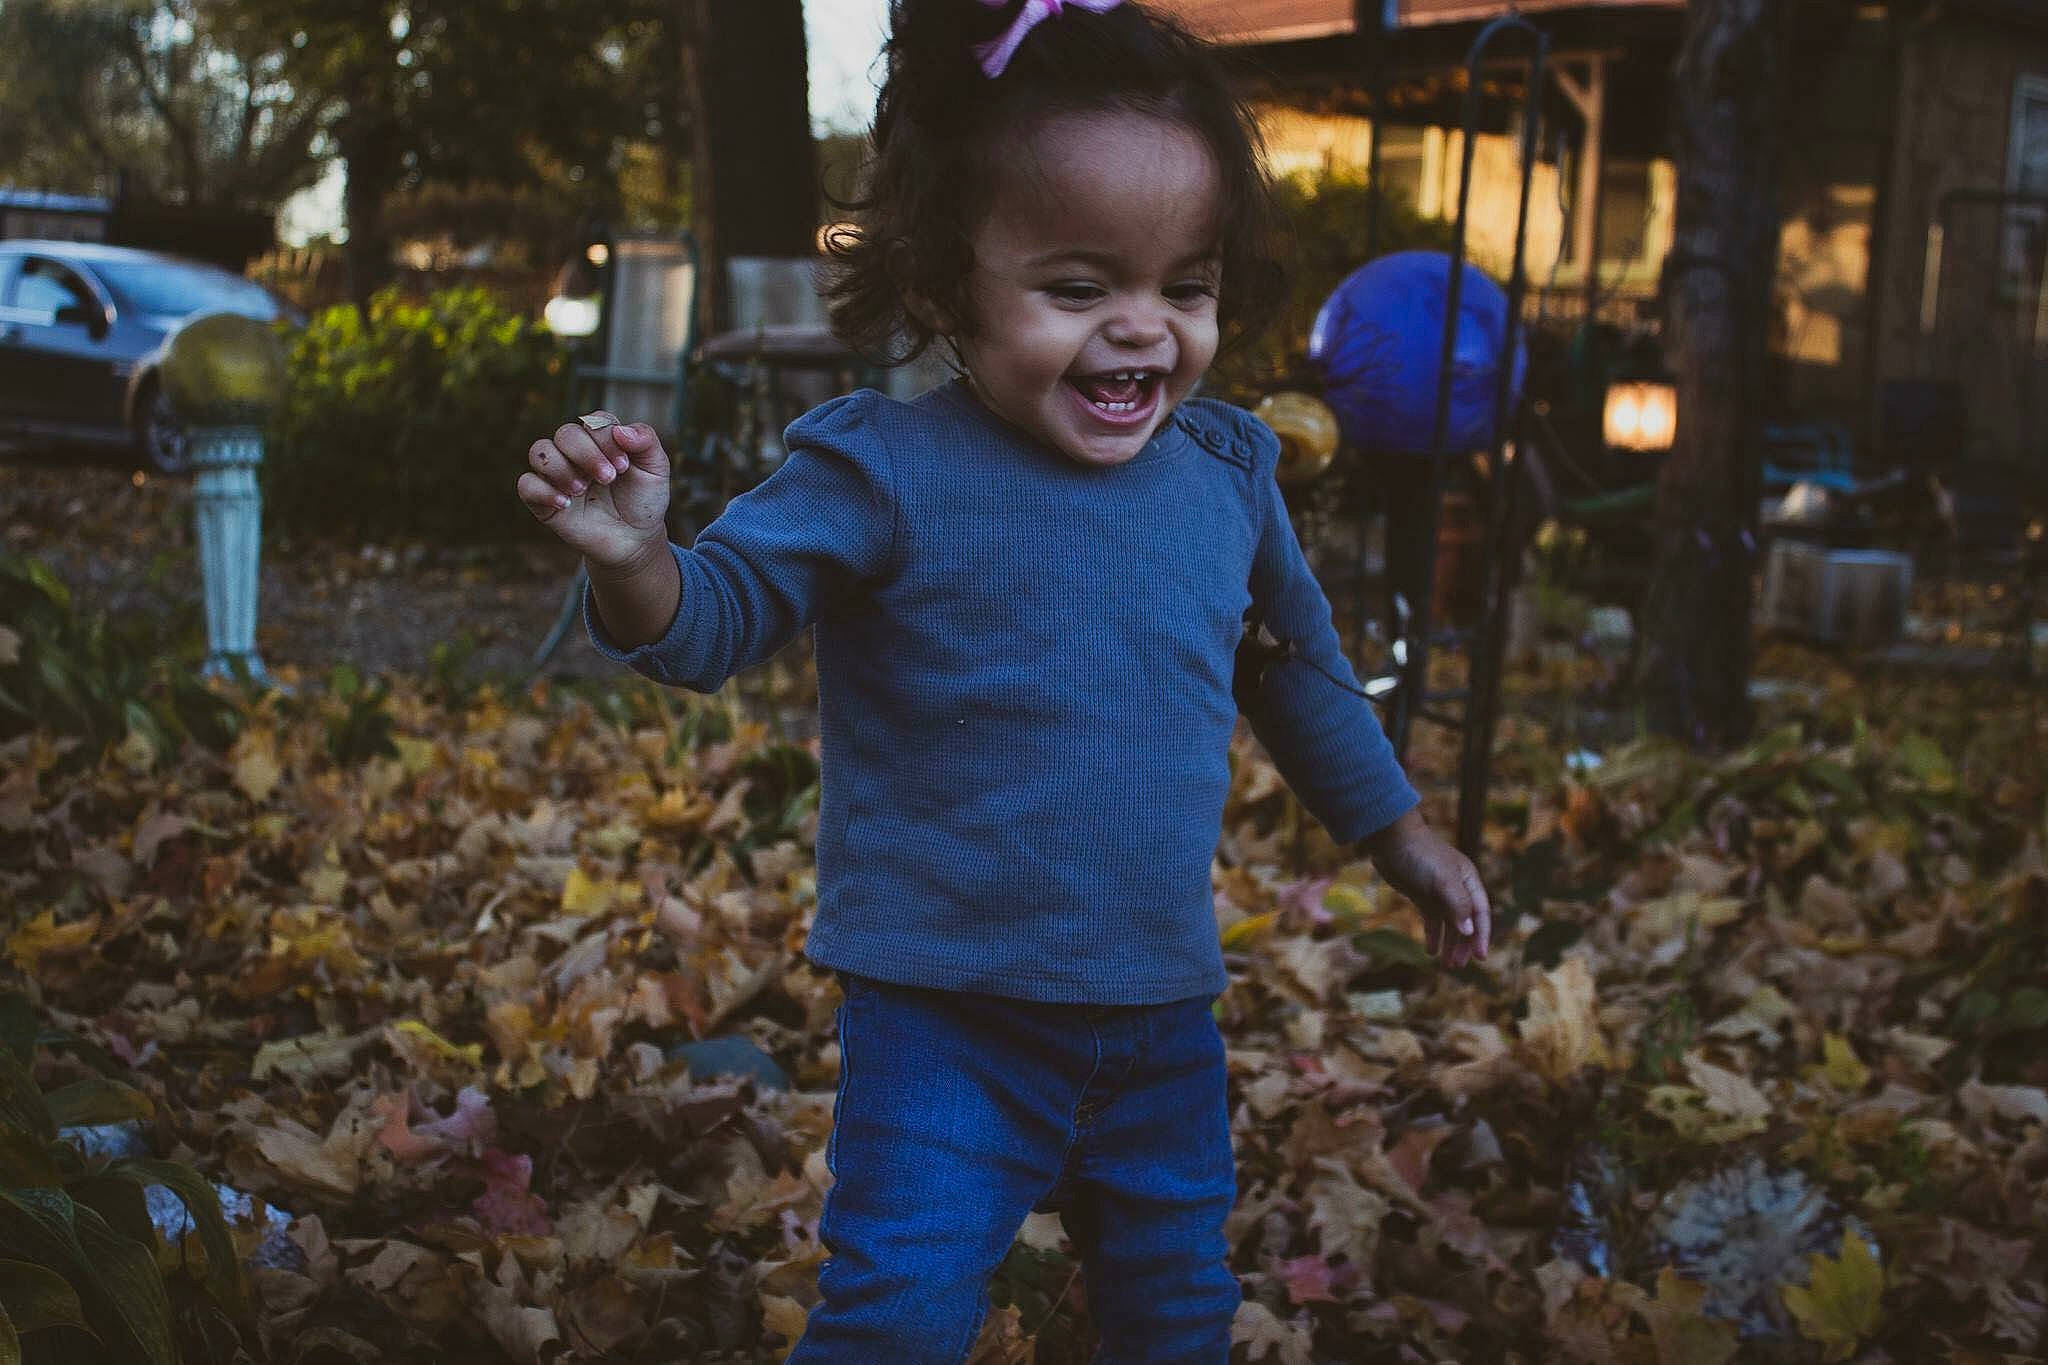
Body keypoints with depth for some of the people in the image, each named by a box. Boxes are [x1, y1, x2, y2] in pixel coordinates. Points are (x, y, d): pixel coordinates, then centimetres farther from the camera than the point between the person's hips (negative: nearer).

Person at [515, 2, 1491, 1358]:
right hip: (946, 1028, -5)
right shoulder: (885, 473, -15)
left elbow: (1299, 664, 16)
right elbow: (713, 620, -14)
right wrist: (637, 558, -37)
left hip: (1166, 1022, 5)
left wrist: (1400, 833, 26)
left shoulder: (1227, 470, 0)